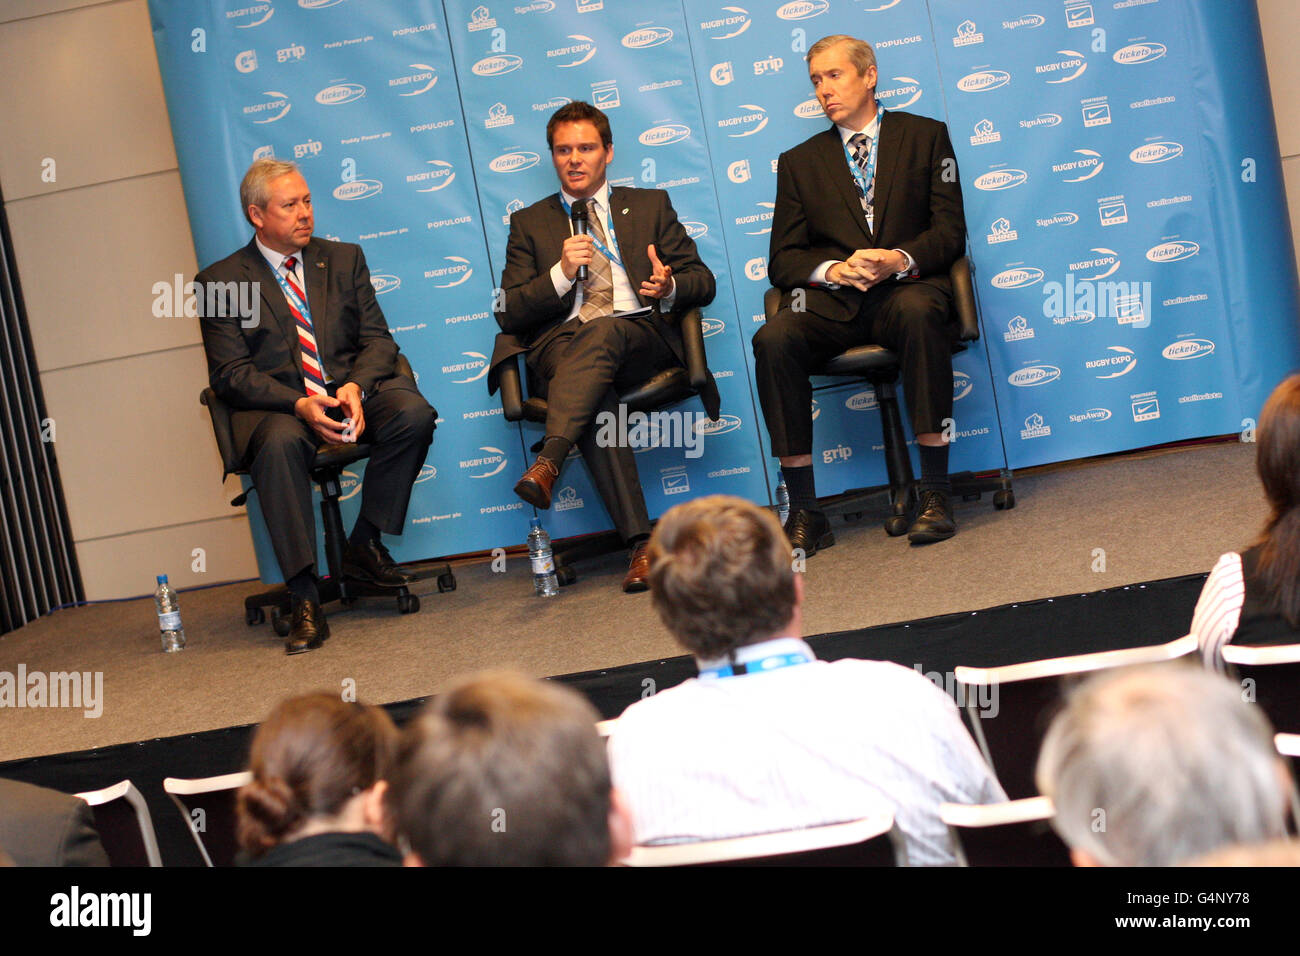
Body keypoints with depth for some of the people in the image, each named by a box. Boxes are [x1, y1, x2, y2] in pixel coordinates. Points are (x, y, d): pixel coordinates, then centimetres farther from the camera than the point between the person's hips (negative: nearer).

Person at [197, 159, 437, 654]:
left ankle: (365, 544, -10)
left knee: (412, 411, -28)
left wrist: (355, 388, -15)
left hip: (352, 389, 3)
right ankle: (305, 602, -36)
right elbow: (231, 373, -4)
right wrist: (300, 405, -21)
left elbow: (377, 338, 8)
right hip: (277, 405, -3)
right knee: (280, 443, -38)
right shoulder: (220, 282, 3)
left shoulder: (344, 259, 15)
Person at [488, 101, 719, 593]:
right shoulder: (529, 223, 21)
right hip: (560, 347, 0)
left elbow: (703, 281, 14)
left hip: (642, 336, 0)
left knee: (602, 332, -38)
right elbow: (508, 312, 10)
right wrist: (562, 272, -7)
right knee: (595, 395, -36)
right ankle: (641, 544, -44)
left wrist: (670, 287, -10)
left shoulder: (651, 205, 22)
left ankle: (548, 464, -51)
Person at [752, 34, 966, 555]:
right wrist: (832, 271, -11)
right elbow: (782, 259, 12)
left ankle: (935, 493, -32)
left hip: (905, 288, -2)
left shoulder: (925, 136, 15)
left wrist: (899, 259, -16)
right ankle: (804, 513, -26)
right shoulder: (799, 162, 20)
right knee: (773, 341, -30)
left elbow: (950, 230, 5)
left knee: (920, 313, -38)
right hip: (830, 300, 2)